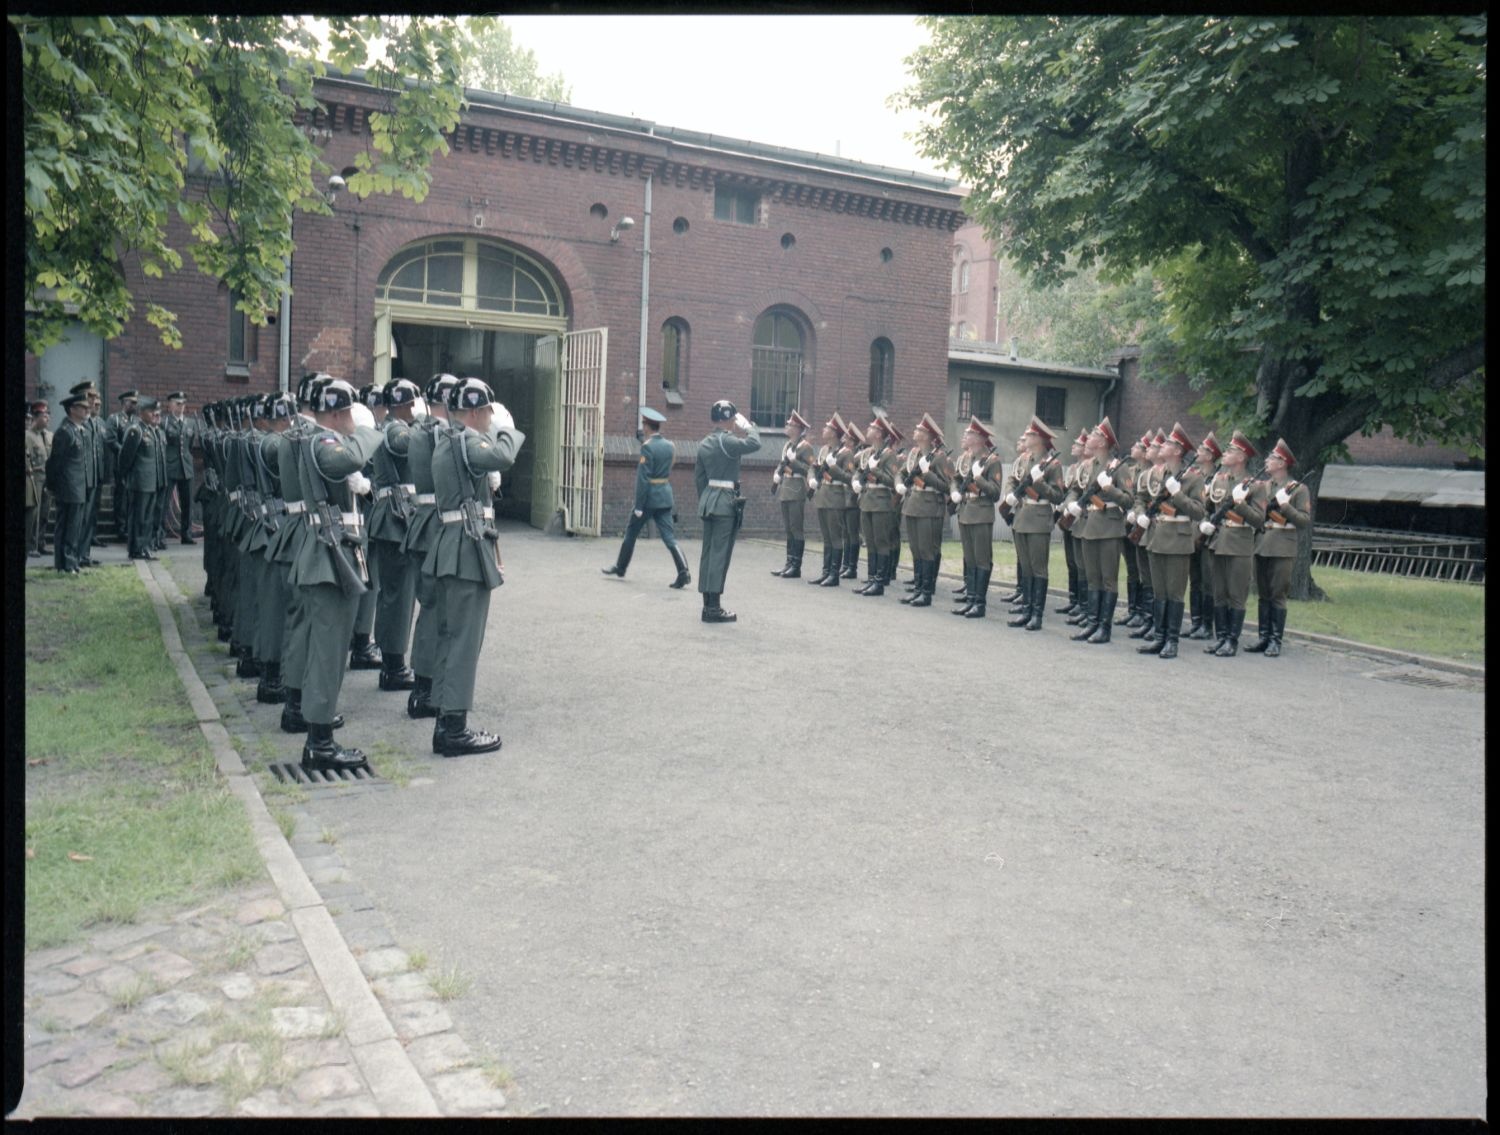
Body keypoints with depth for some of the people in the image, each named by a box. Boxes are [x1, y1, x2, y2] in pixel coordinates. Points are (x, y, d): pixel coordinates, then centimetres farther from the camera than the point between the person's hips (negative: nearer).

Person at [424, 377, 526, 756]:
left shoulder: (446, 440, 18)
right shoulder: (465, 439, -14)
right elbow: (503, 456, -28)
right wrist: (506, 426, -11)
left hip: (449, 545, 10)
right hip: (470, 545, -10)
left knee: (451, 636, 14)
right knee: (465, 638, -5)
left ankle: (446, 723, 21)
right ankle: (454, 728, 1)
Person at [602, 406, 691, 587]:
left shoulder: (647, 447, -14)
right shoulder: (670, 446, 7)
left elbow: (643, 478, -17)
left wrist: (639, 506, -15)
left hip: (648, 498, -6)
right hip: (666, 498, 6)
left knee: (631, 533, 13)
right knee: (669, 537, 2)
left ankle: (620, 568, 27)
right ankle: (683, 572, -11)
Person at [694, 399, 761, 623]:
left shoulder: (704, 443, 12)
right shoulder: (726, 441, -13)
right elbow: (754, 443, -26)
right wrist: (747, 425, -8)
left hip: (708, 501, 8)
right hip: (725, 502, -8)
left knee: (708, 552, 10)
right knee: (720, 553, -6)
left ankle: (708, 604, 15)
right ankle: (713, 608, -6)